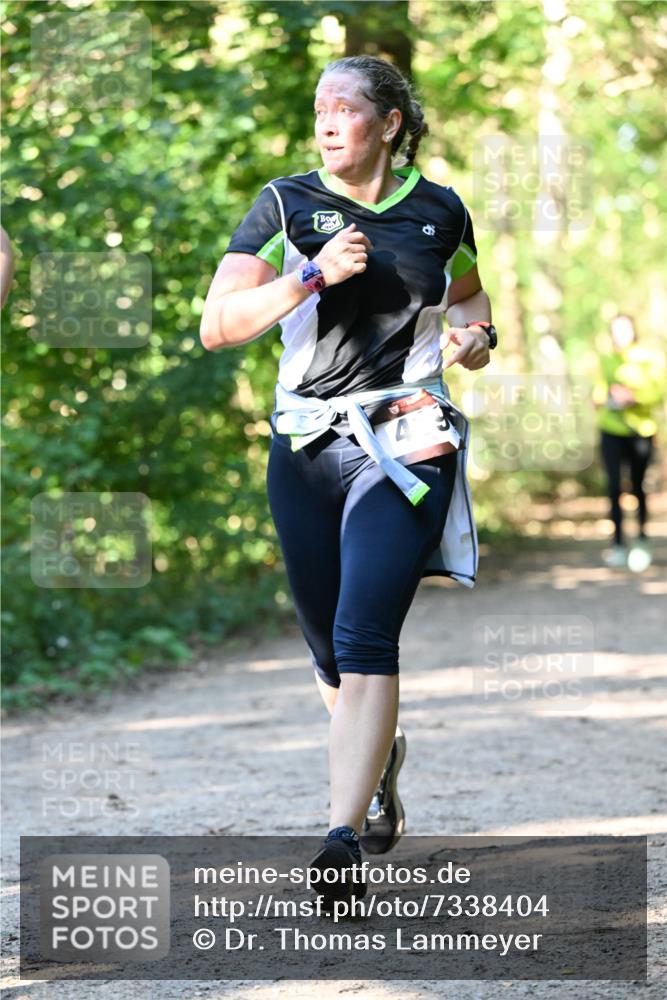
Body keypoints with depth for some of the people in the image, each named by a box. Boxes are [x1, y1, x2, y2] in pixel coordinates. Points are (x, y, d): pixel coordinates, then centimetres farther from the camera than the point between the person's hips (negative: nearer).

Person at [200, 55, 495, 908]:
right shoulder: (287, 205, 2)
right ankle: (381, 755, 43)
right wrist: (313, 274, -16)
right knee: (328, 646, 11)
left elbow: (467, 294, 27)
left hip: (407, 443, -1)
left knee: (364, 636, -16)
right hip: (307, 445, 2)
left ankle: (346, 837, -21)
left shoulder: (439, 211, 7)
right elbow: (216, 326, -6)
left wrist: (476, 334, 5)